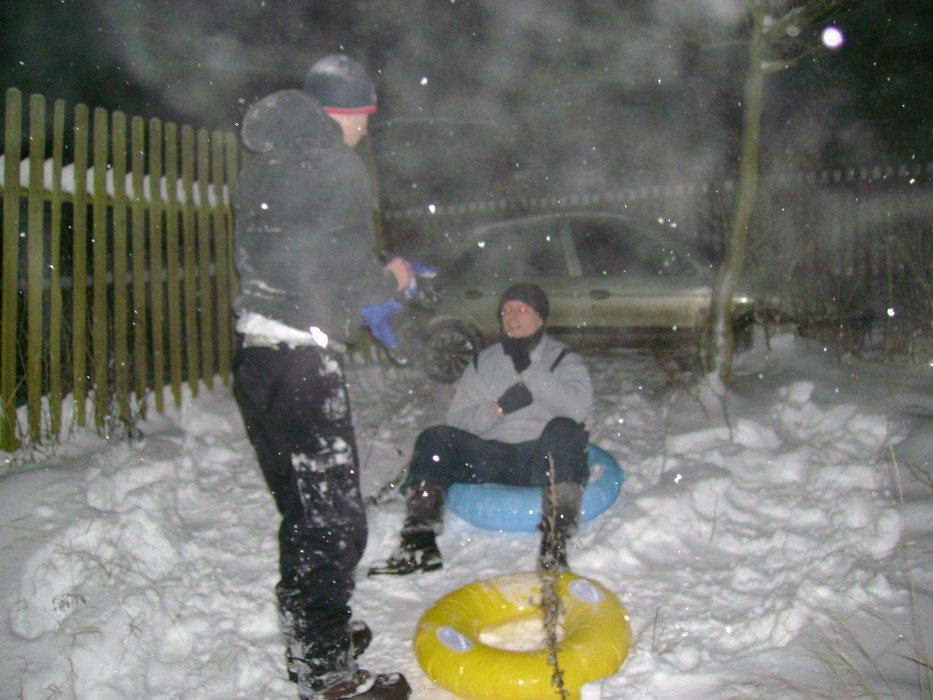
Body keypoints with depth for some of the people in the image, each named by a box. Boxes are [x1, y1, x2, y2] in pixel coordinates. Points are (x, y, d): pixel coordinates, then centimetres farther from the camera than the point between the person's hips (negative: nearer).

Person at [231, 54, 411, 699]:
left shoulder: (264, 166, 17)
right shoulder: (337, 167, -9)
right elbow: (347, 272, -18)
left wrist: (372, 281, 19)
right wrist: (390, 280, 4)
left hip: (257, 356, 9)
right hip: (302, 361, -9)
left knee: (304, 509, 20)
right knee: (334, 519, 1)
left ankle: (311, 638, 36)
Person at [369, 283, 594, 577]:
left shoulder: (564, 359, 10)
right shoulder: (483, 362, 18)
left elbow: (578, 407, -11)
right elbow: (457, 418, 7)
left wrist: (529, 370, -15)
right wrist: (499, 407, -11)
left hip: (542, 462, -2)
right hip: (491, 459, 3)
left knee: (562, 429, -33)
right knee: (435, 438, -19)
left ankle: (555, 543, -40)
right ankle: (421, 542, -30)